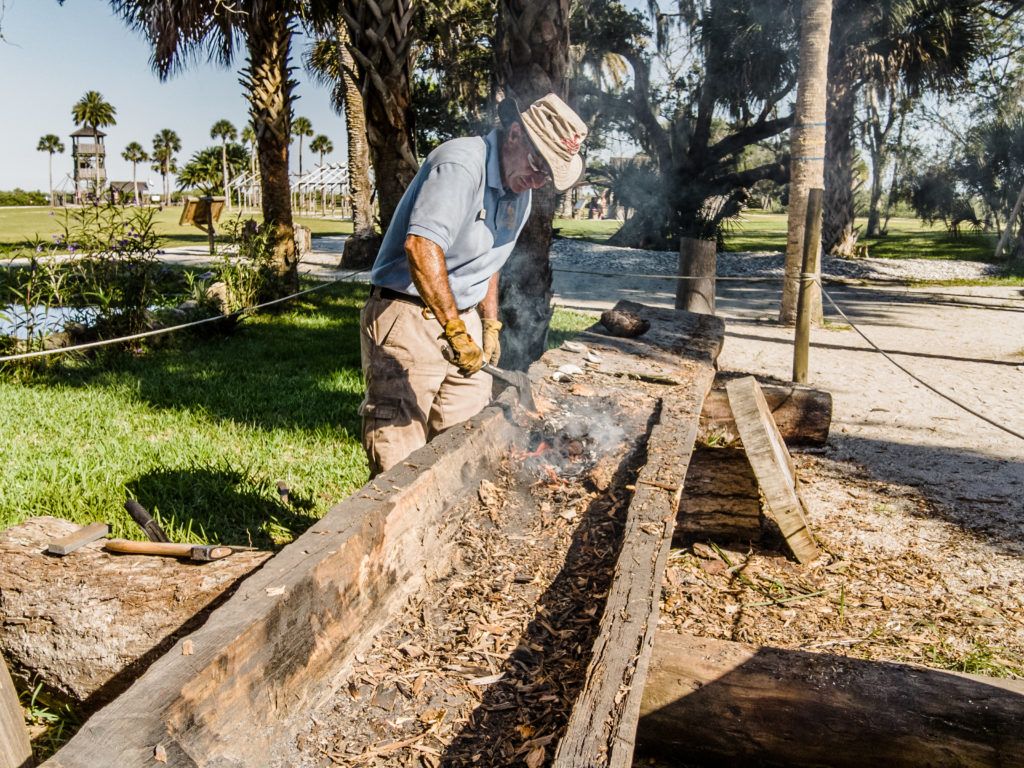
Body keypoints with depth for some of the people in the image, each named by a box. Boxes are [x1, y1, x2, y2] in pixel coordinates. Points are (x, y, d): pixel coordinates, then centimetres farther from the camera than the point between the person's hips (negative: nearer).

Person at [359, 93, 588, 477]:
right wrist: (454, 328, -32)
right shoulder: (461, 163, -19)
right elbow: (420, 245, -32)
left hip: (463, 321, 9)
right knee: (401, 456, -5)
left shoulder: (520, 194, 12)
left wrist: (490, 323, 17)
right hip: (407, 318, -8)